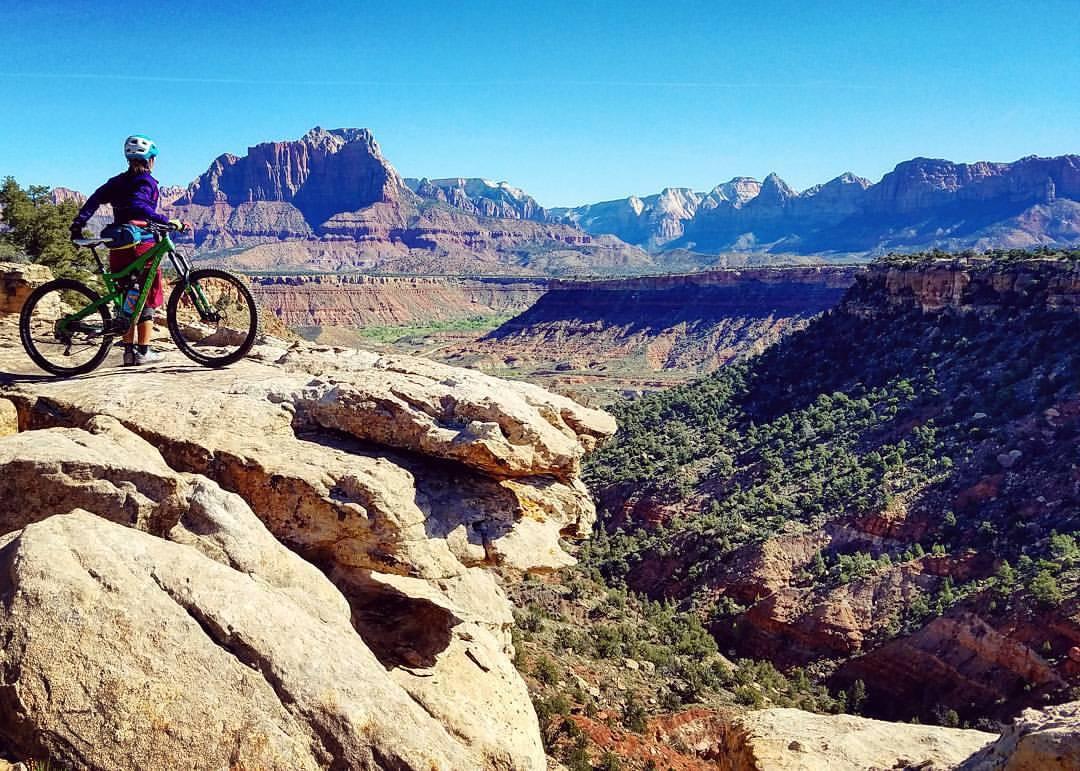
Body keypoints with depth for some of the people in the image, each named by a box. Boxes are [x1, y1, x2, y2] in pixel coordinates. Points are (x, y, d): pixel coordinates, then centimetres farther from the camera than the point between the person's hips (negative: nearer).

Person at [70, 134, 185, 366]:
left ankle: (129, 350, 10)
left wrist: (78, 224, 4)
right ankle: (143, 351, -1)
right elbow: (137, 206, -24)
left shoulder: (117, 182, 15)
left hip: (119, 247, 7)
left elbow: (94, 200, 5)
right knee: (148, 298, 1)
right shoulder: (146, 181, -6)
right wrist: (166, 221, -29)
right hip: (142, 245, -7)